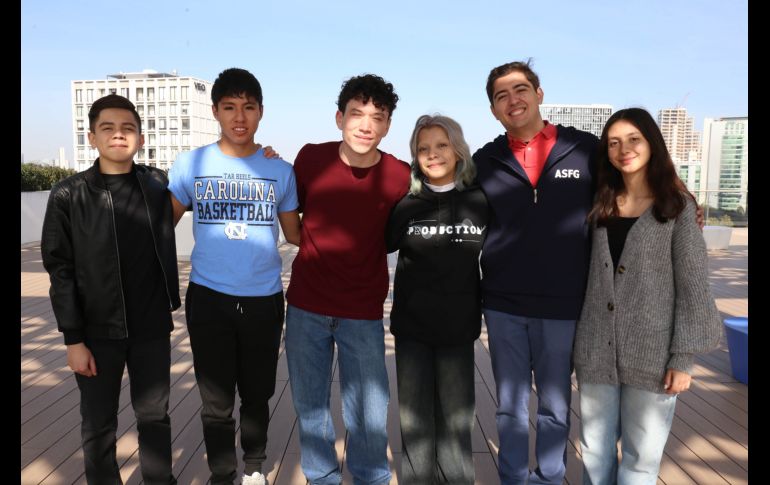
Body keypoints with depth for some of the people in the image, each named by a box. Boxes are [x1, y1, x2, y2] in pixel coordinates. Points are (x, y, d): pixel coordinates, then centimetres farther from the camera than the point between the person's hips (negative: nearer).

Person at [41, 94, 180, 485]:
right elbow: (60, 271, -4)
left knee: (154, 415, 14)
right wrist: (73, 338, -7)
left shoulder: (159, 185, -1)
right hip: (97, 331, -1)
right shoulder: (68, 196, -6)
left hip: (152, 327, 2)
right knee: (98, 424, 11)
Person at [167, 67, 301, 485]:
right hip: (208, 298, -1)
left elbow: (294, 233, 6)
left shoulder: (280, 171, 0)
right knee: (216, 401, 9)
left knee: (257, 395, 17)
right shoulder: (190, 164, -2)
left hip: (264, 300, 1)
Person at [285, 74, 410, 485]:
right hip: (305, 306, 2)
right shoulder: (311, 158, -6)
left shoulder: (399, 177, -11)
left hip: (363, 313, -1)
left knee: (369, 412, 7)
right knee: (309, 404, 15)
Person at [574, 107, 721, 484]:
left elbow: (693, 286, -5)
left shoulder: (677, 205, -3)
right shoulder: (600, 206, 8)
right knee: (594, 450, 13)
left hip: (651, 352, -3)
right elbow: (590, 275, 9)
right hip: (596, 350, 3)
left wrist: (683, 357, -10)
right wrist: (576, 339, 6)